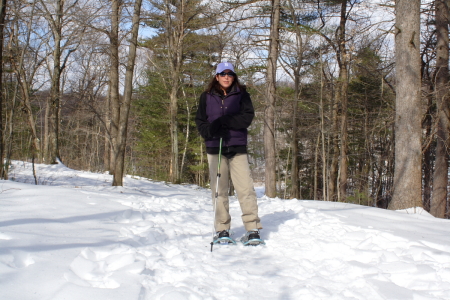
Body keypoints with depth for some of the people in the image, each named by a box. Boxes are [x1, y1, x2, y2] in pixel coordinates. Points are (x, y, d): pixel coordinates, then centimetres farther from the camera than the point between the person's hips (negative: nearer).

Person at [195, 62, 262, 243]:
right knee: (219, 190, 4)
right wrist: (209, 131, -15)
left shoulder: (242, 95, 6)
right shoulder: (207, 97, 10)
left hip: (237, 147, -1)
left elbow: (247, 117, -6)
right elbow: (200, 121, 7)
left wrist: (223, 121, -18)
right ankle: (222, 229, 12)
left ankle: (253, 229, -3)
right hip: (215, 148, 1)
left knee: (245, 188, -7)